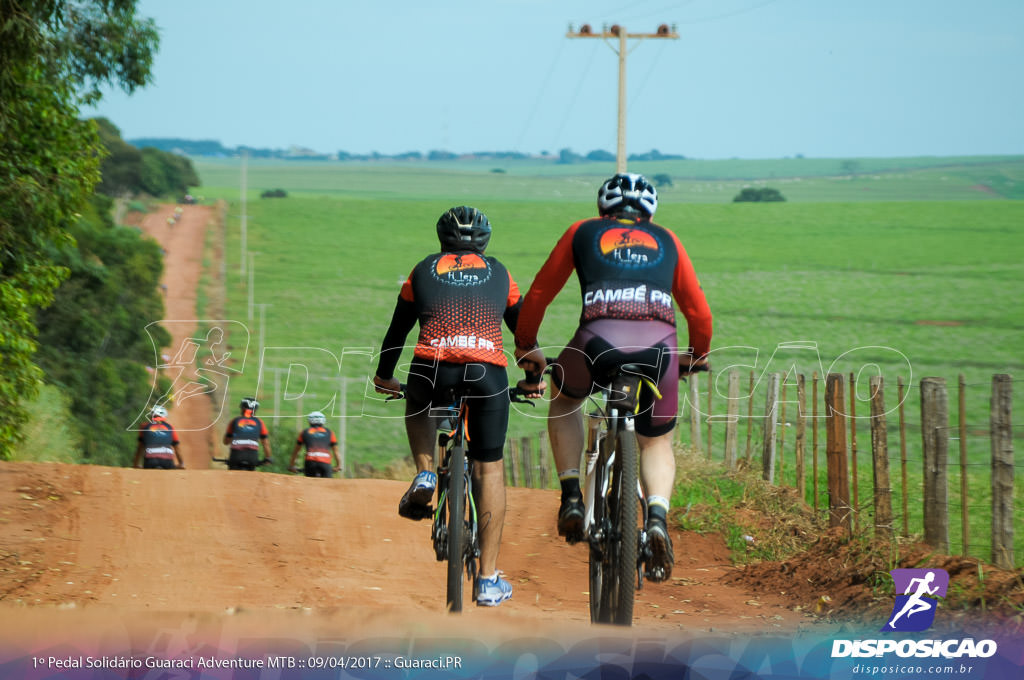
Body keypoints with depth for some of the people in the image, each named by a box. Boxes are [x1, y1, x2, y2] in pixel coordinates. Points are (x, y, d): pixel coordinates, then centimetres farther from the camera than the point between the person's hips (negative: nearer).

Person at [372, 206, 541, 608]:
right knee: (489, 468, 10)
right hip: (487, 370, 0)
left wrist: (384, 376, 46)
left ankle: (424, 476, 11)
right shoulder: (499, 274, 25)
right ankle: (489, 580, 7)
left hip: (432, 365, 0)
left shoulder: (424, 271, 23)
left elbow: (397, 330, 31)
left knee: (417, 404, 37)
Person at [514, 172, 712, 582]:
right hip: (658, 342, 1)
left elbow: (539, 294, 30)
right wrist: (697, 356, 49)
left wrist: (526, 347, 45)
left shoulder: (583, 232, 27)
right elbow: (698, 310, 30)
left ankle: (572, 498, 17)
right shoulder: (666, 241, 29)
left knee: (564, 400, 33)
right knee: (656, 442, 22)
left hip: (599, 337, -1)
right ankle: (658, 518, -6)